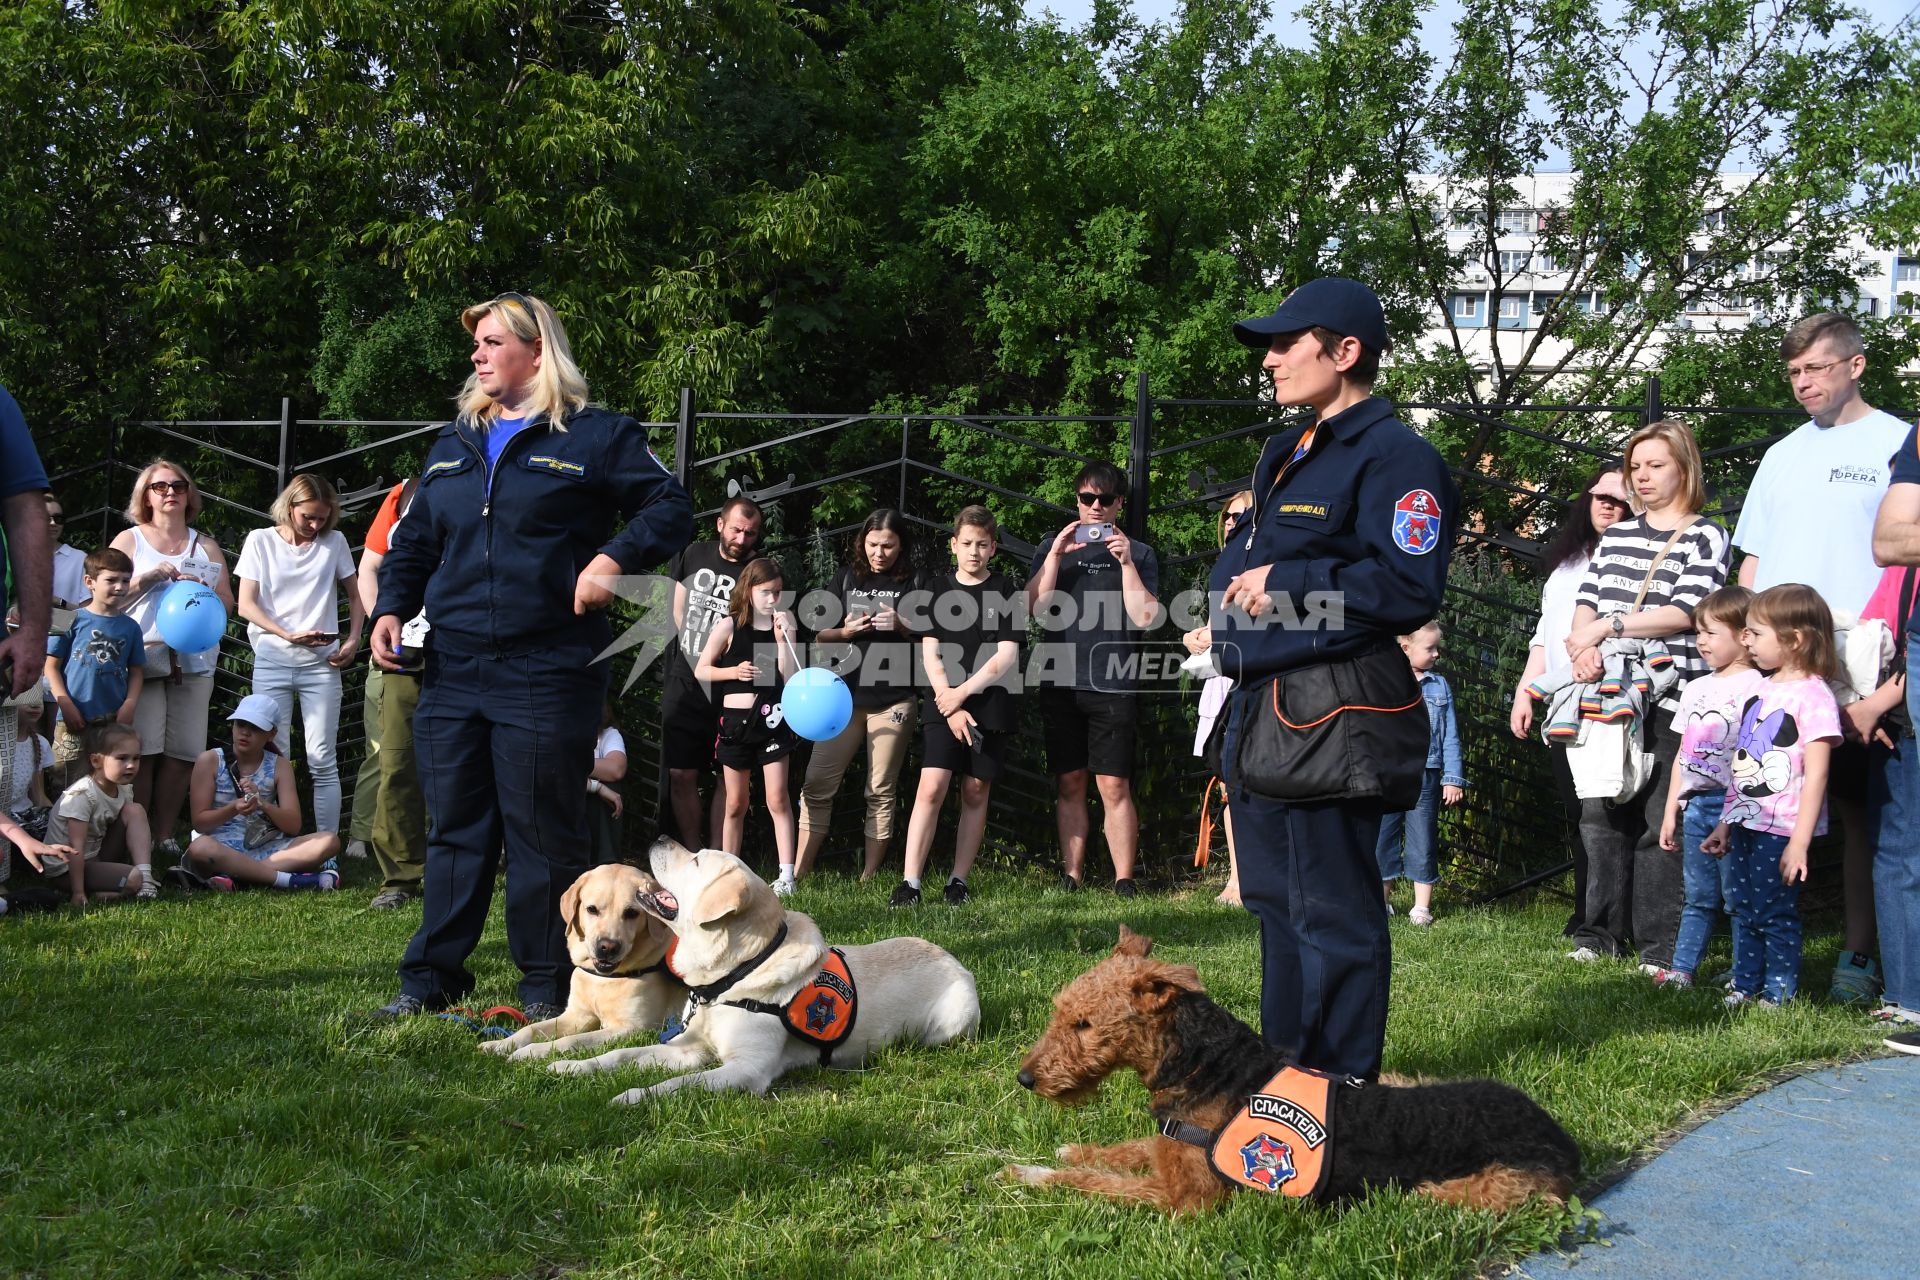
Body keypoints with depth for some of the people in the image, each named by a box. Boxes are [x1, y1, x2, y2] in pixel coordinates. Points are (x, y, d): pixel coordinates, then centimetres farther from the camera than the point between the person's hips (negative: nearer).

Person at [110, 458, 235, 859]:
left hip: (193, 659, 3)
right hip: (142, 657, -3)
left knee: (183, 753, -2)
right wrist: (148, 577, -9)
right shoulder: (129, 540, 11)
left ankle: (164, 838, 6)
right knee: (142, 751, -11)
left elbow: (228, 604, 15)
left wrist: (201, 587, -4)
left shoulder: (206, 546, 18)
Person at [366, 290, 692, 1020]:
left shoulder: (595, 437, 1)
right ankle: (432, 976, 19)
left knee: (543, 833, 1)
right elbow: (413, 542, 22)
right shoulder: (453, 446, 18)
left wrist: (615, 558, -16)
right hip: (453, 673, 5)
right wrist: (391, 609, 6)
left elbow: (672, 509, -1)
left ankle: (547, 987, 11)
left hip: (547, 674, -5)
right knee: (453, 827, 10)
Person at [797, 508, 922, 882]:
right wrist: (846, 632, -9)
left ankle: (867, 879, 7)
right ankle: (796, 874, 1)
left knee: (881, 791, 1)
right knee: (817, 785, -3)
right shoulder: (846, 577, 10)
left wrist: (902, 626, -14)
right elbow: (820, 634, 12)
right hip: (844, 694, 2)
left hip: (893, 699, -2)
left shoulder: (913, 583, 5)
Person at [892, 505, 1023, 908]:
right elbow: (930, 653, 3)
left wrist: (962, 693, -10)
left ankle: (959, 881, 12)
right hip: (944, 702, 0)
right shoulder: (939, 588, 7)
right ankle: (910, 882, -11)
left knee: (975, 794, 4)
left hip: (989, 705, 0)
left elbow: (1007, 655, -4)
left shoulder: (1004, 591, 3)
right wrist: (950, 704, -7)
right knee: (931, 788, -11)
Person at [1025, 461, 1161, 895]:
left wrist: (1125, 562, -10)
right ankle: (1070, 876, 9)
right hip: (1062, 684, 2)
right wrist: (1056, 555, -8)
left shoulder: (1139, 554, 9)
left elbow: (1145, 618, -3)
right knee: (1069, 784, 4)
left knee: (1114, 786, -7)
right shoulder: (1054, 548, 14)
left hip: (1114, 685, -2)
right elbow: (1035, 608, 1)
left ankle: (1124, 880, -3)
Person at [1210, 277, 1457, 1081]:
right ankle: (1283, 1065, 31)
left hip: (1333, 719, -10)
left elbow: (1410, 589, -20)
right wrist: (1234, 578, 4)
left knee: (1332, 912, -2)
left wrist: (1286, 584, -17)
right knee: (1273, 900, 18)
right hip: (1260, 709, 10)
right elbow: (1244, 558, 28)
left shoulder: (1396, 457, -11)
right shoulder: (1285, 454, 19)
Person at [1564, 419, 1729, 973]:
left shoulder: (1706, 537, 3)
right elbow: (1585, 604, 11)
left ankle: (1662, 947, 1)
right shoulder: (1616, 536, 19)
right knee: (1601, 813, 5)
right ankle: (1601, 932, 14)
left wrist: (1607, 625, -13)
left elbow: (1685, 613, -9)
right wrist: (1583, 645, -9)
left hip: (1668, 698, -5)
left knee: (1660, 821, -5)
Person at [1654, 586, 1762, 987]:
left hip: (1733, 805, -7)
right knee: (1698, 896, 11)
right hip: (1696, 805, 7)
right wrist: (1671, 811, 18)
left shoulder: (1753, 687, -7)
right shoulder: (1696, 688, 16)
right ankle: (1682, 968, 14)